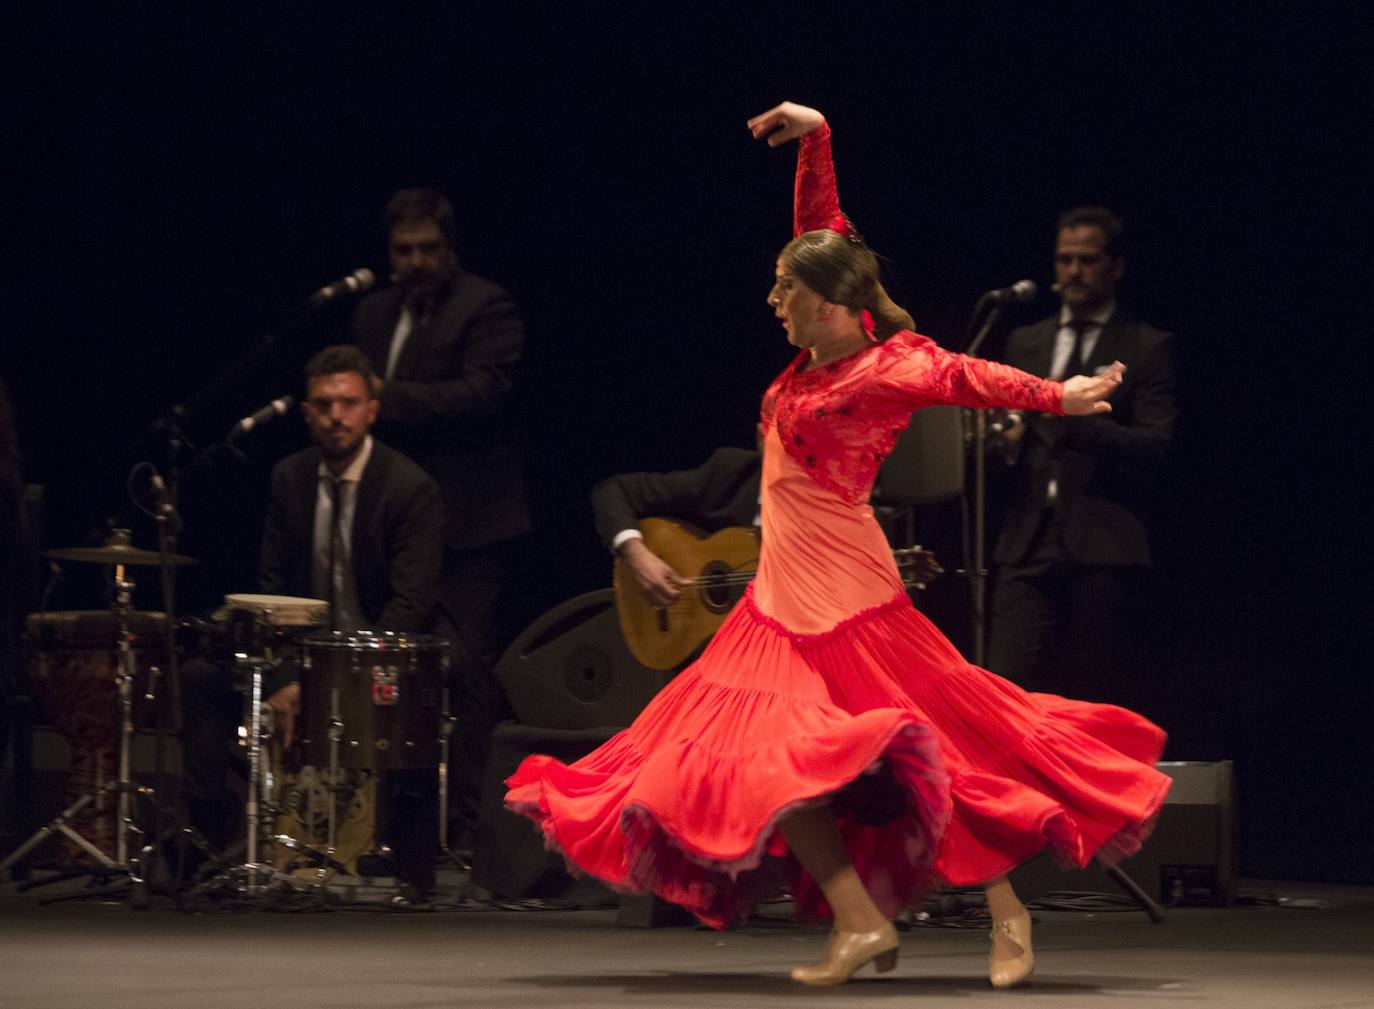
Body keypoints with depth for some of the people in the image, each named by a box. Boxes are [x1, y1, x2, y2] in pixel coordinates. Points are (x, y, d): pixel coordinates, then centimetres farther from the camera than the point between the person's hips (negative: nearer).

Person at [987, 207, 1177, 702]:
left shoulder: (1148, 348, 3)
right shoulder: (1024, 343, 18)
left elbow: (1155, 446, -8)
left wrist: (1072, 419, -20)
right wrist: (1005, 442, -4)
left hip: (1104, 549, -3)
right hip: (1028, 545, 3)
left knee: (1093, 698, -1)